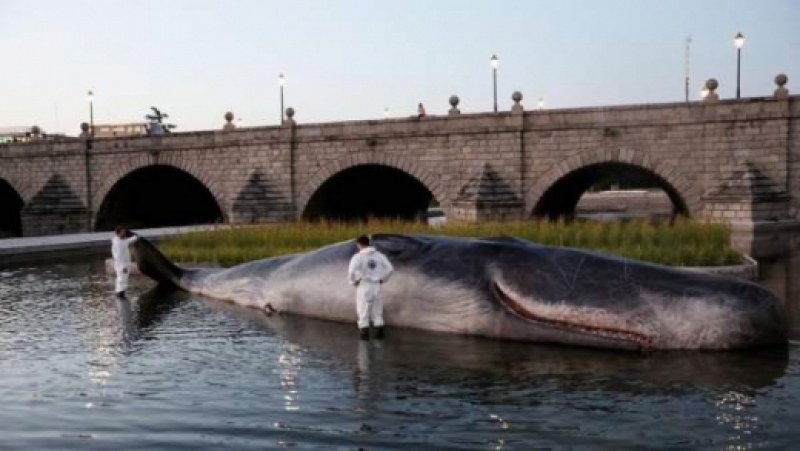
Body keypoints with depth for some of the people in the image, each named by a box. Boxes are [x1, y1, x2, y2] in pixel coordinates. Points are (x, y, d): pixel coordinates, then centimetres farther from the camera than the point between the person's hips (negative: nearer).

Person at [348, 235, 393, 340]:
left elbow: (351, 271, -23)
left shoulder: (358, 256, -10)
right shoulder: (379, 255, 5)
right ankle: (379, 332, 15)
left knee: (363, 311, 4)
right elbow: (390, 268, 3)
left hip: (363, 286, -4)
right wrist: (382, 280, 11)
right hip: (376, 286, 4)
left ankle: (364, 333, 4)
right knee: (377, 310, 14)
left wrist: (353, 281, -6)